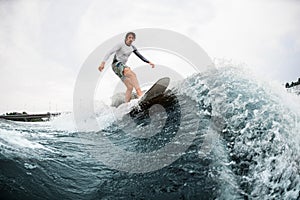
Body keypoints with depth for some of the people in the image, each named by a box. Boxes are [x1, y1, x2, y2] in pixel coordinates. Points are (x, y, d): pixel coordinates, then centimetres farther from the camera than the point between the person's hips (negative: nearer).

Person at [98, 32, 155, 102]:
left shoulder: (132, 48, 13)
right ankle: (139, 91, -46)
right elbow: (110, 52, -12)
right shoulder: (121, 45, -7)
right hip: (116, 64, -8)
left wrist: (148, 62, 6)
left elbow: (140, 56, 17)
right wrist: (103, 63, -23)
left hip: (123, 66, 8)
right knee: (132, 74, -34)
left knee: (130, 87, -2)